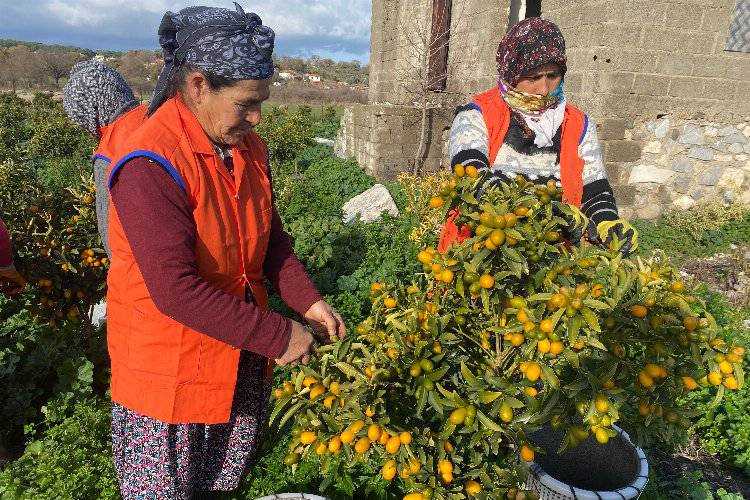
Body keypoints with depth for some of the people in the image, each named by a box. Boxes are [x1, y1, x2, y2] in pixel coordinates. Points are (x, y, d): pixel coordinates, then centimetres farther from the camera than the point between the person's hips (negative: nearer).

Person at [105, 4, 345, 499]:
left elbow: (271, 236, 6)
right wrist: (277, 335, -26)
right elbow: (175, 290, -30)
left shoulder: (248, 146, -2)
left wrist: (307, 301, -8)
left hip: (240, 356, 7)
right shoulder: (150, 166, -26)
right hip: (170, 370, -6)